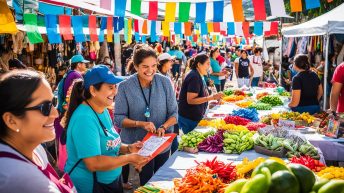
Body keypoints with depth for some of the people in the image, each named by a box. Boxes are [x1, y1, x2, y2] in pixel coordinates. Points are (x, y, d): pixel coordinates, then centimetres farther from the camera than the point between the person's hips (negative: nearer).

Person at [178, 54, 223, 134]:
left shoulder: (199, 76, 11)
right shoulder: (194, 77, -19)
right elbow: (190, 100, -25)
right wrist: (211, 97, -28)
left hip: (196, 117, 9)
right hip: (189, 119, -9)